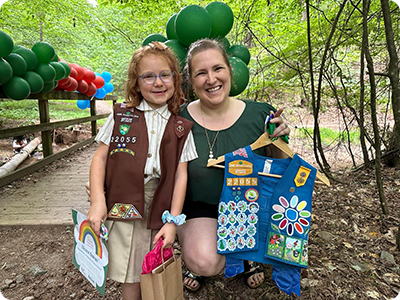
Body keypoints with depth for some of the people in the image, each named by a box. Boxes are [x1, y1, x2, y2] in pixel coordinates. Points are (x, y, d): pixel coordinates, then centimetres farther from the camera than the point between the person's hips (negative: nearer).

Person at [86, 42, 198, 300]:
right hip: (123, 207, 0)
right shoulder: (121, 116, 5)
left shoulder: (181, 128, 4)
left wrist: (173, 221, -5)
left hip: (160, 211, 1)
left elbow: (181, 175, 1)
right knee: (131, 278, 7)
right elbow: (100, 158, 4)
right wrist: (98, 202, -7)